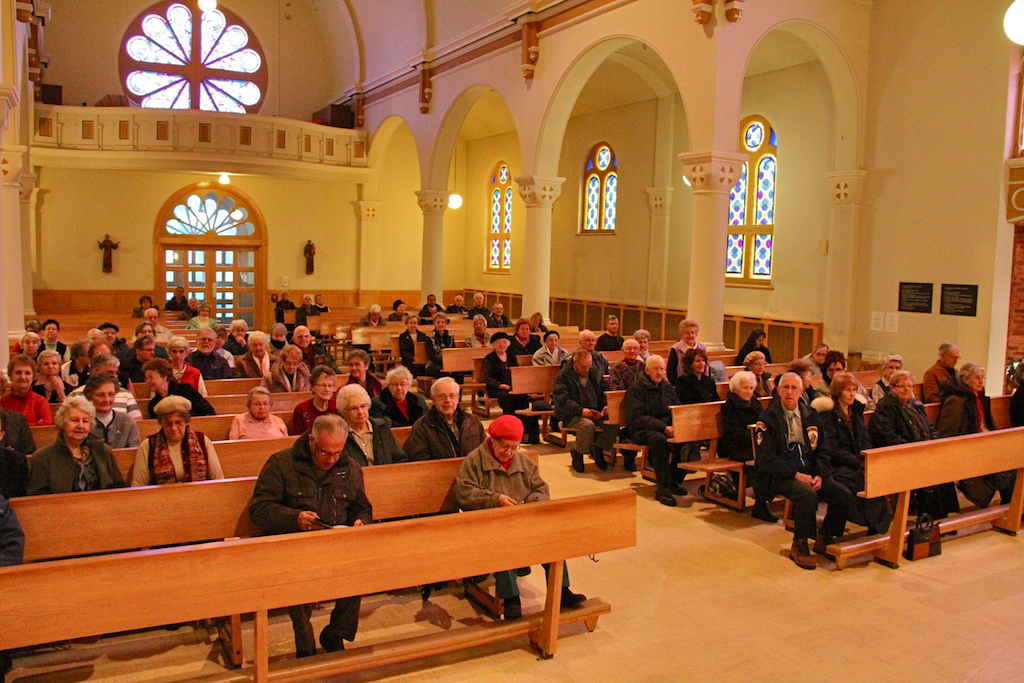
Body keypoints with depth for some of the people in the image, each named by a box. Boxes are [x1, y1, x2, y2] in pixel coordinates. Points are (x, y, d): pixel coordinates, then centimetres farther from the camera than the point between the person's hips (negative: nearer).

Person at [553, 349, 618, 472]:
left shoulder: (595, 373, 15)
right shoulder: (562, 376, -5)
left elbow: (605, 392, 18)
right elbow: (561, 400, -15)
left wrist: (606, 405, -4)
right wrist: (580, 410, -26)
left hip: (596, 413, 5)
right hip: (571, 415, -5)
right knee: (588, 425, -36)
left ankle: (598, 448, -2)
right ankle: (577, 452, -10)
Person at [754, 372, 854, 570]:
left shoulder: (810, 415, 12)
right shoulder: (768, 417, -4)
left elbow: (822, 450, 14)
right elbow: (766, 457, -12)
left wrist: (820, 475, -5)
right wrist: (796, 475, -21)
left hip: (810, 472, 6)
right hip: (780, 476, -6)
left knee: (844, 495, -15)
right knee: (807, 494, -34)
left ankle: (825, 539, 6)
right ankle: (799, 546, -14)